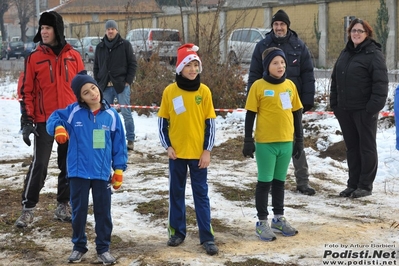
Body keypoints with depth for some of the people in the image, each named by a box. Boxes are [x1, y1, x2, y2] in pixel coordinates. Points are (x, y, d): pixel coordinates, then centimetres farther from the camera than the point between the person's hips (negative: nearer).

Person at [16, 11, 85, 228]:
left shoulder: (73, 56, 4)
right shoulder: (34, 58, -2)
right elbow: (27, 91, -1)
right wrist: (27, 121, -8)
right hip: (44, 121, -3)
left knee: (68, 165, 9)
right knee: (39, 165, -6)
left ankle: (63, 206, 21)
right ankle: (27, 209, 1)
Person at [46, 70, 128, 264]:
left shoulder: (111, 115, -2)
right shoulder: (73, 112, -6)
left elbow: (119, 144, 3)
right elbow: (54, 118, 1)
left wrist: (119, 169, 3)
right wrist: (58, 128, -23)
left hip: (102, 173, 1)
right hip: (78, 172, -1)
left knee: (103, 212, 8)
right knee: (79, 211, 10)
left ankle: (103, 249, 21)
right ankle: (79, 246, 27)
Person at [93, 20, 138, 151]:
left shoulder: (125, 45, 1)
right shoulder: (100, 47, 11)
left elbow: (133, 64, 0)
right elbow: (96, 67, 16)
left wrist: (128, 81, -7)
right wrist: (98, 83, 6)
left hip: (121, 85, -4)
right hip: (105, 86, 4)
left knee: (126, 113, -3)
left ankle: (130, 140, 3)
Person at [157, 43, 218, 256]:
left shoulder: (204, 91, -3)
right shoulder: (169, 91, -3)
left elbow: (210, 123, -1)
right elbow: (162, 122, 2)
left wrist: (207, 150, -5)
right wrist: (167, 146, -6)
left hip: (198, 153, -1)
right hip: (176, 152, 1)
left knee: (201, 194, 3)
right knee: (176, 193, 11)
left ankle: (207, 237, 6)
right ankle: (177, 232, 23)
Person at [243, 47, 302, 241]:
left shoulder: (290, 85, 5)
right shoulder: (259, 86, -8)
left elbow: (297, 114, 11)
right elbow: (250, 115, -6)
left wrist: (299, 139, 11)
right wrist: (248, 141, -8)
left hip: (286, 142, 4)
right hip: (265, 142, -4)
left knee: (279, 181, 15)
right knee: (264, 182, 3)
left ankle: (279, 219, 27)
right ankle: (262, 222, 11)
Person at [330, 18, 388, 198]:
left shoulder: (374, 54, -8)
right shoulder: (345, 54, 15)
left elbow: (380, 83, -15)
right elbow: (335, 80, 19)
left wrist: (374, 106, -20)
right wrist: (334, 104, 11)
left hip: (364, 110, -7)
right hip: (345, 109, 7)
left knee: (367, 147, 2)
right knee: (351, 147, 12)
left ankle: (365, 185, 8)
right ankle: (353, 183, 20)